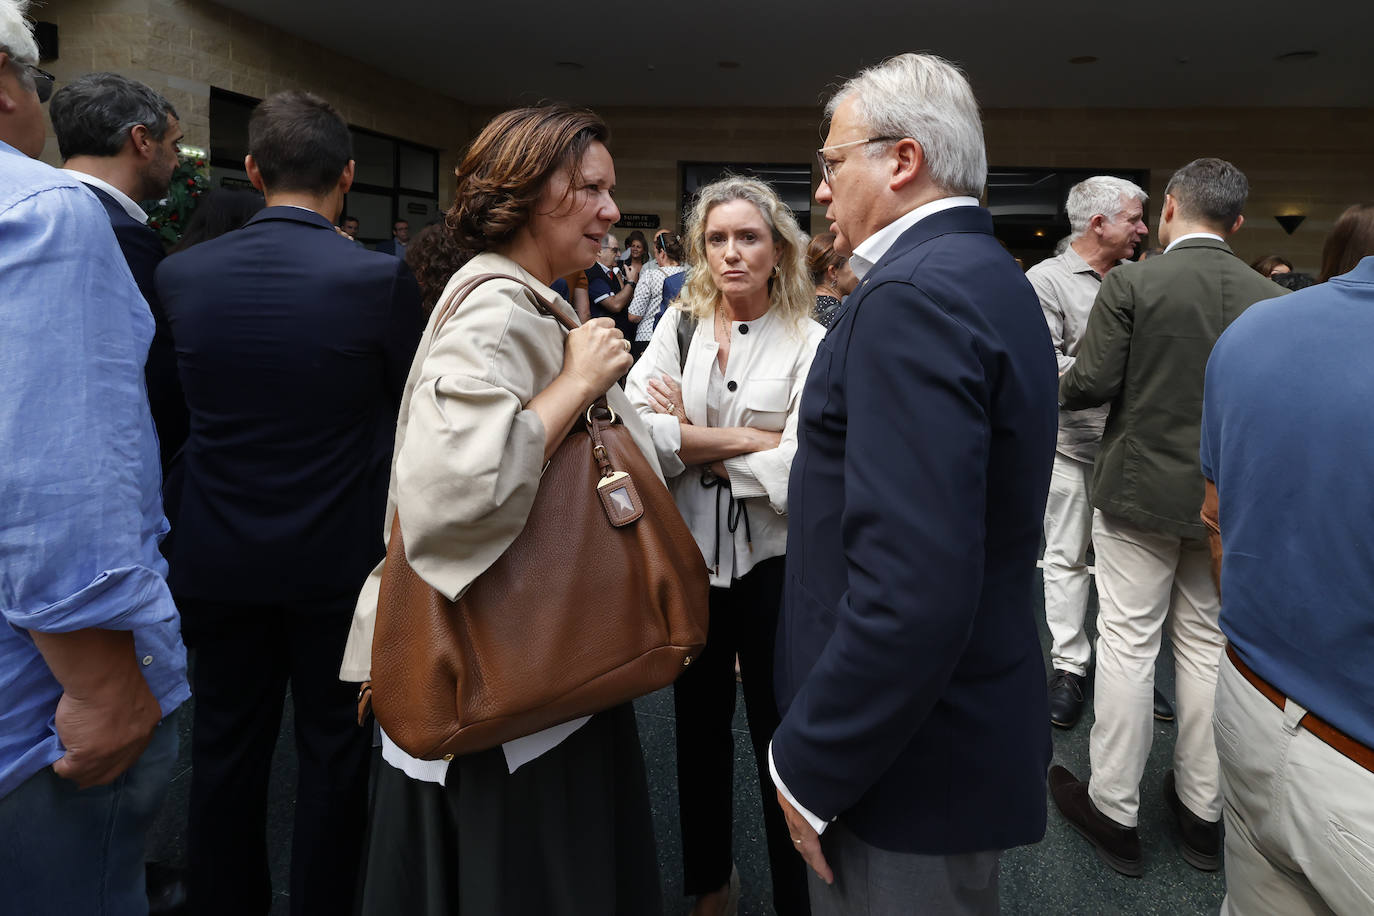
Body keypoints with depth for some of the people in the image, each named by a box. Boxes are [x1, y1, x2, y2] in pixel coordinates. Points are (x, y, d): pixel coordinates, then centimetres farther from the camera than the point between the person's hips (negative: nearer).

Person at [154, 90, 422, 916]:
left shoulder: (182, 274, -6)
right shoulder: (380, 279, -17)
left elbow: (173, 406, 7)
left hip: (217, 561, 3)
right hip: (338, 559, -3)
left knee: (227, 747, 18)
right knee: (335, 750, 14)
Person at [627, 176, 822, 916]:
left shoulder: (810, 343, -7)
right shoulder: (679, 325, 1)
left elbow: (800, 471, -18)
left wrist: (693, 440, -10)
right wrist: (747, 438, -16)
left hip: (772, 558, -3)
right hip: (689, 553, 4)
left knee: (780, 733, 10)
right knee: (699, 724, 19)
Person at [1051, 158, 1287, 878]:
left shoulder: (1131, 283, -12)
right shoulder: (1270, 298, 0)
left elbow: (1091, 383, -14)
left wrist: (1056, 391, 7)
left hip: (1140, 491, -4)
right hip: (1228, 497, 4)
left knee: (1127, 645, 5)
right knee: (1207, 646, 15)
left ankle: (1114, 811, 16)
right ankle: (1204, 811, 28)